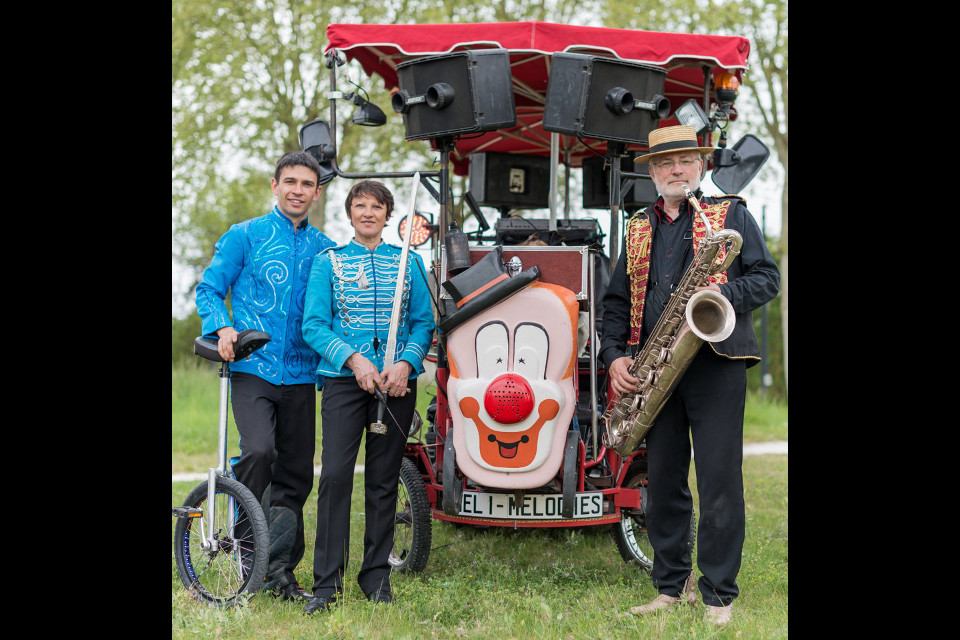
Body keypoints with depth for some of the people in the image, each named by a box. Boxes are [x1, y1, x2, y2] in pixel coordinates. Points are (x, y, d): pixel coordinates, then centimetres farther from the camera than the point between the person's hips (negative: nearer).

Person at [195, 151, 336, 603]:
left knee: (296, 476, 5)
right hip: (252, 369, -3)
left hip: (301, 376, 4)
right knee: (259, 451, -26)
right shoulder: (244, 236, 4)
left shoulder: (325, 249, 13)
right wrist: (222, 329, -13)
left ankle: (280, 570, 16)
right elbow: (209, 290, 4)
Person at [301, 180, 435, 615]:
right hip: (344, 379, -1)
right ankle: (326, 583, -4)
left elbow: (424, 322, 7)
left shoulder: (409, 262, 12)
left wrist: (405, 362, -10)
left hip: (397, 382, 2)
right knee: (335, 474, -10)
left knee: (384, 480, 5)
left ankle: (377, 577, 16)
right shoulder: (328, 262, 8)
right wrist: (353, 358, -13)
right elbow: (313, 325, 1)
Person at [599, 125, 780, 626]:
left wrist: (726, 294, -18)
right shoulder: (638, 228, 17)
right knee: (663, 482, 8)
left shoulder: (731, 214, 6)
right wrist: (615, 355, 2)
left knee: (719, 482, -4)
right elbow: (618, 299, 16)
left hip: (716, 362, -4)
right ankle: (671, 588, 20)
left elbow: (767, 278, 1)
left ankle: (718, 595, 6)